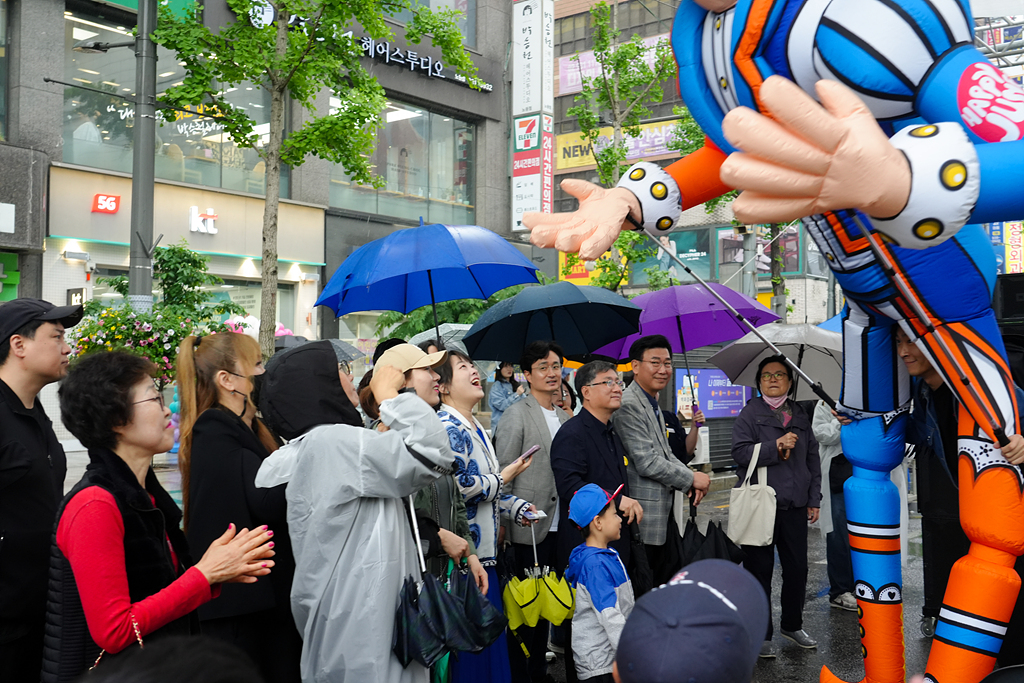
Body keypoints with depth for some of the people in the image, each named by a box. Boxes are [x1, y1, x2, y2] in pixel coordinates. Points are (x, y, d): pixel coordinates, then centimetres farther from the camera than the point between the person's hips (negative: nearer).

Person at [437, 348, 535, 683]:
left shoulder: (476, 429, 17)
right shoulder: (449, 428, -14)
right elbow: (456, 486, -25)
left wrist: (517, 507, 10)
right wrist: (502, 479, -11)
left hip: (483, 548, 10)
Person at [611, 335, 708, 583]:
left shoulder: (653, 405, 17)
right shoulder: (628, 406, -16)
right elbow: (647, 463, -20)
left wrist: (692, 482, 2)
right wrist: (692, 478, -10)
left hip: (664, 512, 10)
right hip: (644, 517, -10)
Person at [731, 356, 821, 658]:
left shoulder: (800, 417, 15)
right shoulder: (750, 414, 1)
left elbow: (813, 460, 18)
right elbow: (740, 452, -12)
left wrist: (814, 499, 13)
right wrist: (776, 446, -20)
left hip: (794, 507, 4)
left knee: (797, 569, 11)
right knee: (760, 571, 2)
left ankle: (792, 624, 29)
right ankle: (761, 635, 12)